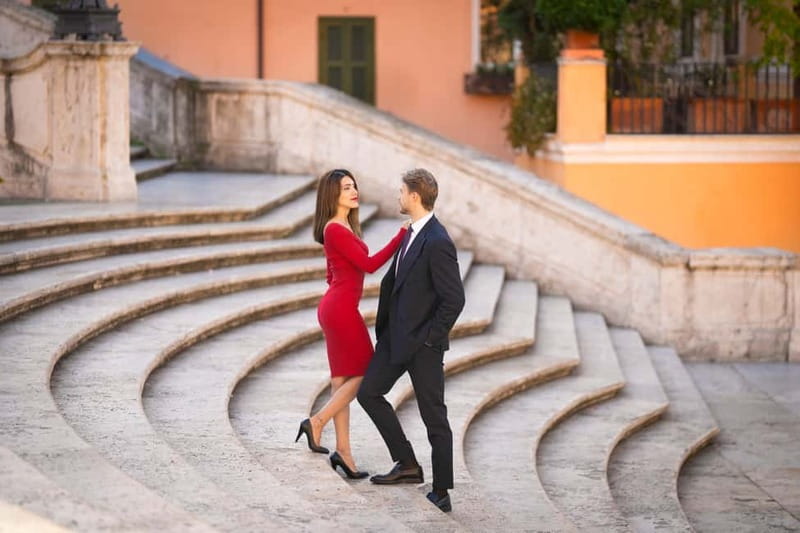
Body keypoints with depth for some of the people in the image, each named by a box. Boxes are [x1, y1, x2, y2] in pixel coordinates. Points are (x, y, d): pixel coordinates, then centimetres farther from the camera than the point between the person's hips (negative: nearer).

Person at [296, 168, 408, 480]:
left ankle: (343, 451, 10)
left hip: (336, 307, 10)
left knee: (343, 381, 9)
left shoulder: (342, 228, 15)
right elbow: (369, 265, -19)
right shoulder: (336, 229, -16)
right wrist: (402, 235, -19)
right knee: (364, 375, -3)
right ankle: (317, 422, -1)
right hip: (341, 310, -10)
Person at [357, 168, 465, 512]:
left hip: (422, 343, -9)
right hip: (396, 336, 10)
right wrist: (383, 326, 16)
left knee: (434, 416, 1)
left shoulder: (437, 243, -22)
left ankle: (442, 493, 11)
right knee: (369, 393, 10)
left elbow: (454, 299, -23)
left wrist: (430, 338, -16)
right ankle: (407, 464, 17)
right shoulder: (412, 233, 8)